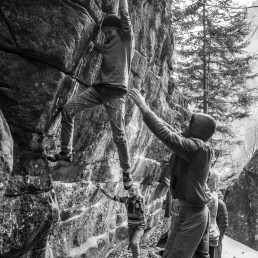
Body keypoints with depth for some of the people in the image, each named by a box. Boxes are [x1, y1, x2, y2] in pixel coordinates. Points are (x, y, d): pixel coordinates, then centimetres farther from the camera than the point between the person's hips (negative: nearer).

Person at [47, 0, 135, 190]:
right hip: (98, 88, 7)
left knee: (119, 135, -8)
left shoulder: (127, 39, 4)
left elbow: (124, 16, -4)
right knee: (67, 110, -8)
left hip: (116, 91, -6)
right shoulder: (108, 44, 25)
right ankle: (66, 152, -1)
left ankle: (127, 173, 7)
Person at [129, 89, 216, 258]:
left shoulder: (197, 147, -21)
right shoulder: (198, 147, 7)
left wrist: (142, 106, -24)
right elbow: (171, 134, 17)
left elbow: (166, 135, -31)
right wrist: (147, 109, 17)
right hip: (197, 211, 10)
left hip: (191, 214, -10)